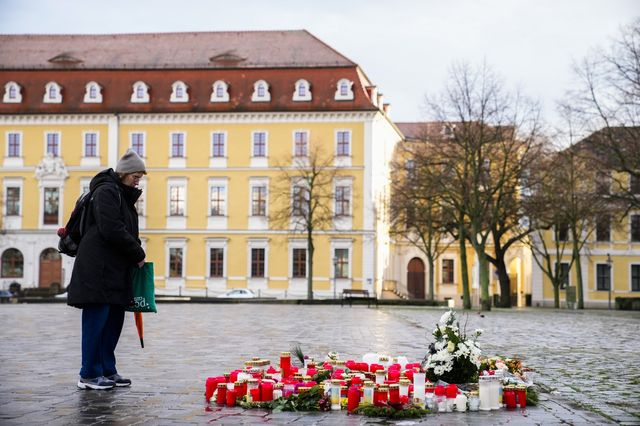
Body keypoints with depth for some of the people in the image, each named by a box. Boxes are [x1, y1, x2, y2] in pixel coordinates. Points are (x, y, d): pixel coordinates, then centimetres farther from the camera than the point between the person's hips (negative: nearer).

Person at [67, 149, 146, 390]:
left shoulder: (124, 195, 20)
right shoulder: (106, 191, -10)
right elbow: (111, 230, -19)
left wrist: (135, 253, 4)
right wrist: (138, 254, -11)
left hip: (116, 269, 10)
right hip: (98, 268, -10)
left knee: (114, 319, 10)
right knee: (96, 320, -6)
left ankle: (107, 370, 17)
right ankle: (89, 375, 0)